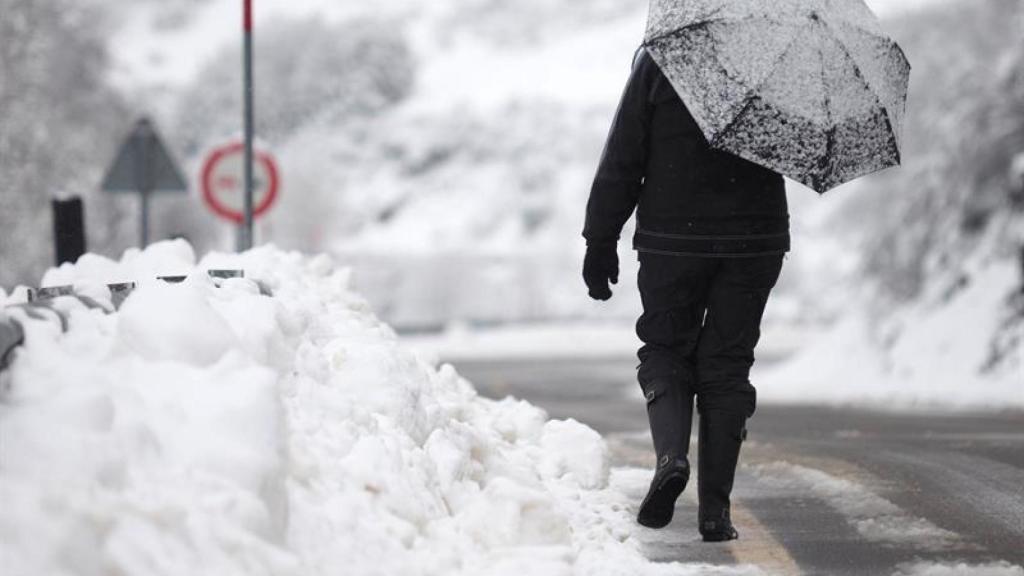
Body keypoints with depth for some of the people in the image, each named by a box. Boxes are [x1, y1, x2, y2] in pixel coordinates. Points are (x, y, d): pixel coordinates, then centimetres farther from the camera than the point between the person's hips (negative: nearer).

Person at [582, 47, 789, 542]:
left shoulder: (658, 59, -6)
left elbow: (622, 160, -5)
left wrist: (600, 242, 0)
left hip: (673, 240, -2)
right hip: (754, 240, 2)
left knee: (666, 351, 15)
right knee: (726, 364, 9)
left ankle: (671, 456, -12)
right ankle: (715, 508, 4)